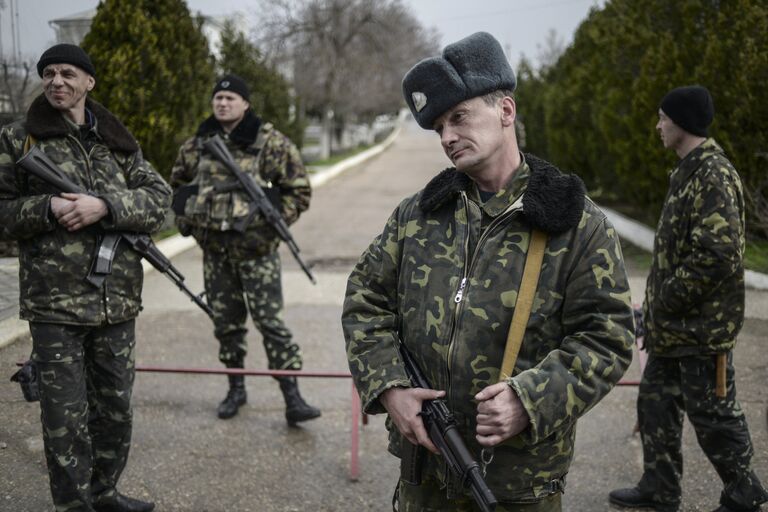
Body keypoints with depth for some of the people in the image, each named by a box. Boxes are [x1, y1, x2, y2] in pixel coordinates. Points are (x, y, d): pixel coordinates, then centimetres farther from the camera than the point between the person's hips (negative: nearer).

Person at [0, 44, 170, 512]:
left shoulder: (117, 140, 9)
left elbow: (159, 198, 1)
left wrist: (104, 205, -15)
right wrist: (48, 208, -16)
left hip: (117, 298, 3)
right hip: (53, 299, -3)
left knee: (116, 405, 13)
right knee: (65, 413, 0)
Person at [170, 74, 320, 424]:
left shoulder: (270, 142, -3)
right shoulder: (197, 145, 10)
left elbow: (299, 188, 0)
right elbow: (177, 183, 27)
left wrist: (274, 222, -6)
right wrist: (185, 220, 15)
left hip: (255, 247, -4)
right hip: (214, 249, 5)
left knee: (270, 320, -7)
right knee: (226, 322, 12)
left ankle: (292, 398, -4)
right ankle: (236, 388, 27)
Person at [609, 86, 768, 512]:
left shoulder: (714, 176, -19)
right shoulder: (689, 170, 12)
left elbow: (716, 256, -27)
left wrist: (661, 303, -18)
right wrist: (655, 305, 14)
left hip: (701, 325, -10)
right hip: (672, 324, 10)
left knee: (711, 413, 4)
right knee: (655, 402, 16)